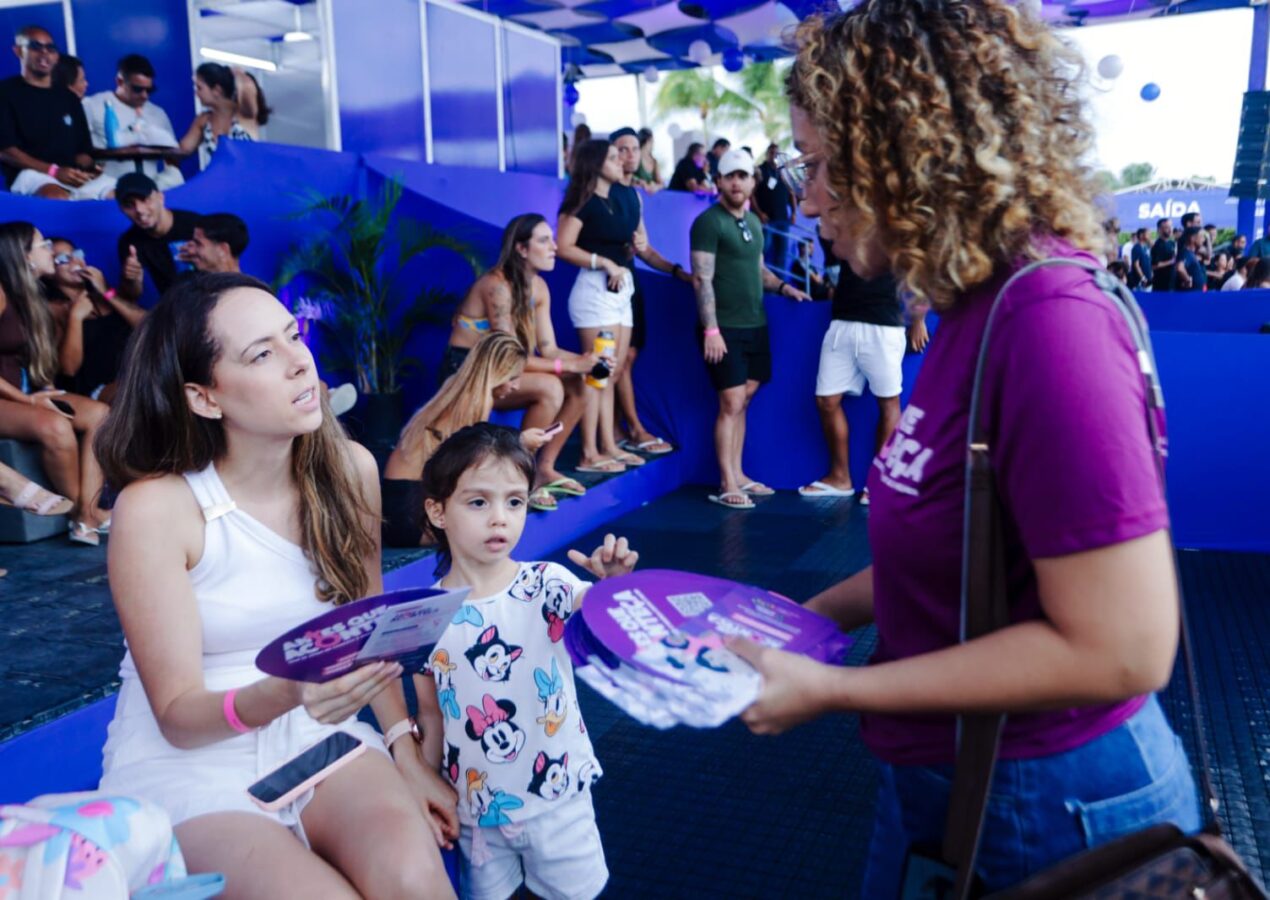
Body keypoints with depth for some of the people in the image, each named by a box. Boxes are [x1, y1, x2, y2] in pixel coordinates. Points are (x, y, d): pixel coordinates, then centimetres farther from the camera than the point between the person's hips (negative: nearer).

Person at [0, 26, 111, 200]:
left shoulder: (68, 98, 23)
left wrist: (87, 169, -6)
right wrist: (53, 171, -15)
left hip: (74, 177, 5)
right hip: (30, 174, -5)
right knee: (58, 198, -41)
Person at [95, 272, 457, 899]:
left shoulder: (349, 470, -5)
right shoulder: (155, 508, -18)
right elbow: (177, 715, -14)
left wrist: (406, 752, 1)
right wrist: (283, 695, -34)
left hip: (319, 738, 3)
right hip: (187, 762, -3)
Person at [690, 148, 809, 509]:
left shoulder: (754, 222, 14)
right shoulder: (709, 222, -10)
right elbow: (702, 279, -15)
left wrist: (782, 287, 5)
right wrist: (710, 329, -21)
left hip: (756, 325, 7)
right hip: (725, 328, -7)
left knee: (743, 402, 11)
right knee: (731, 404, -7)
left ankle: (738, 475, 18)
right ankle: (727, 486, -1)